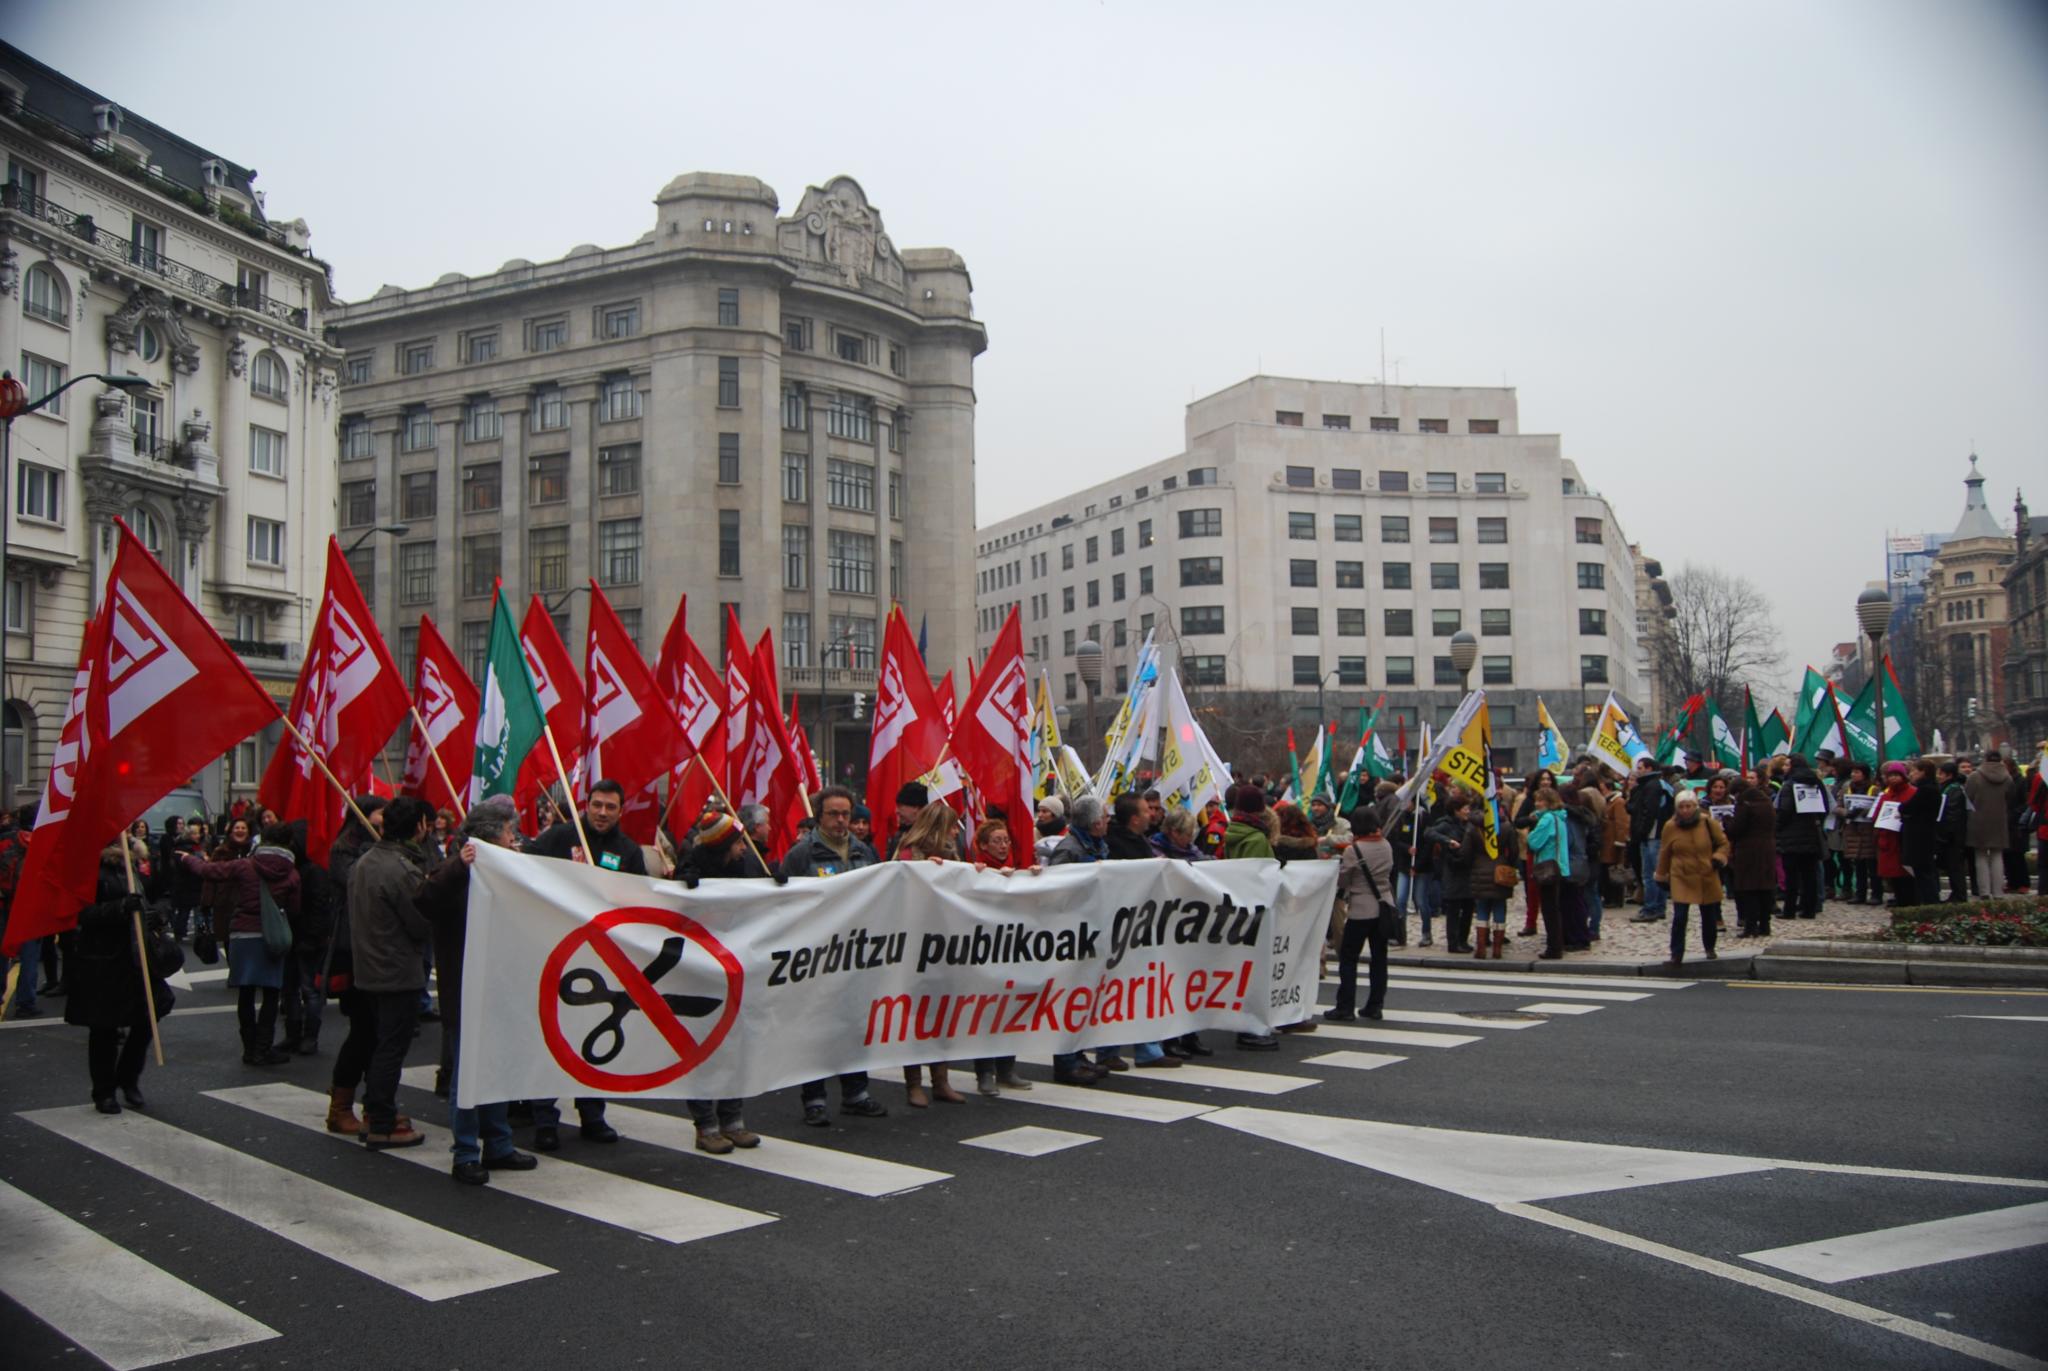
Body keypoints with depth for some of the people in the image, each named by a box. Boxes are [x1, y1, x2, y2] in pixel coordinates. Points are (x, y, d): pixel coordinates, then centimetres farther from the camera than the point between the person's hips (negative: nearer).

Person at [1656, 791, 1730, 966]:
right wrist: (1662, 876, 11)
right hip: (1681, 878, -1)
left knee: (1709, 917, 13)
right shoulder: (1670, 827, -5)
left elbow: (1723, 843, 6)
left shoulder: (1708, 822, -6)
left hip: (1707, 878, 1)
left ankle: (1710, 949, 35)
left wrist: (1719, 858, -13)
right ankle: (1676, 953, -3)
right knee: (1679, 917, -12)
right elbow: (1664, 853, 6)